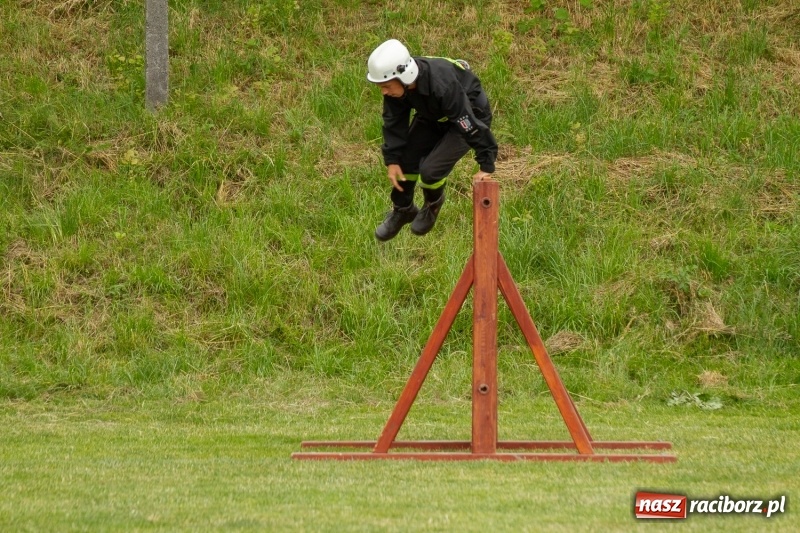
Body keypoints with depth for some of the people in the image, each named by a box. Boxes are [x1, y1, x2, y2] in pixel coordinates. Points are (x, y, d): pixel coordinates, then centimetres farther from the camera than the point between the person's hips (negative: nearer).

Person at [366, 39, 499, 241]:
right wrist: (392, 160, -11)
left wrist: (486, 166, -32)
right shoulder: (397, 83, -23)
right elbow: (394, 123, -8)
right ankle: (402, 210, 28)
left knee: (430, 169, -17)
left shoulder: (443, 86, -44)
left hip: (469, 116, -6)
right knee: (405, 159, 1)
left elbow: (470, 124, -36)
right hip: (432, 116, 7)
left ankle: (433, 204, 17)